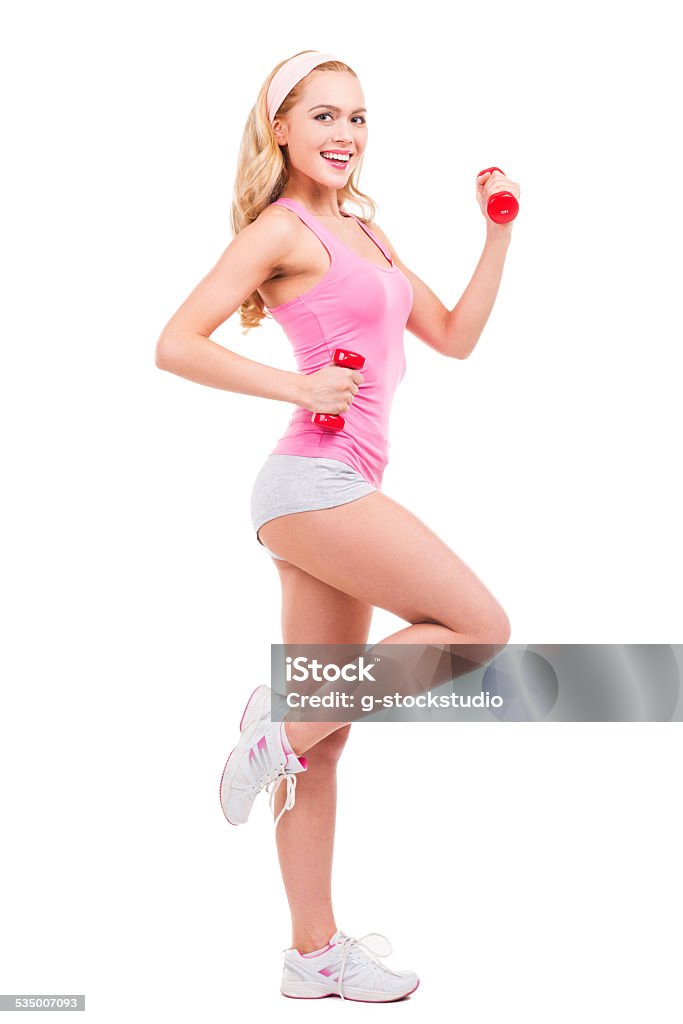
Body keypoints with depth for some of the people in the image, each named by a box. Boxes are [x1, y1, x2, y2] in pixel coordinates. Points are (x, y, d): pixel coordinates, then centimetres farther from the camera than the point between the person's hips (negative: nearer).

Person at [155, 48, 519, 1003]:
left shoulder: (364, 232, 21)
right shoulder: (283, 228, -4)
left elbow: (455, 336, 22)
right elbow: (175, 345, -11)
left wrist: (499, 231, 15)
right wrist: (298, 385, -14)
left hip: (337, 491, 8)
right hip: (313, 479, -8)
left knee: (326, 738, 8)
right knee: (480, 626, -5)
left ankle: (314, 951, 17)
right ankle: (283, 723, 1)